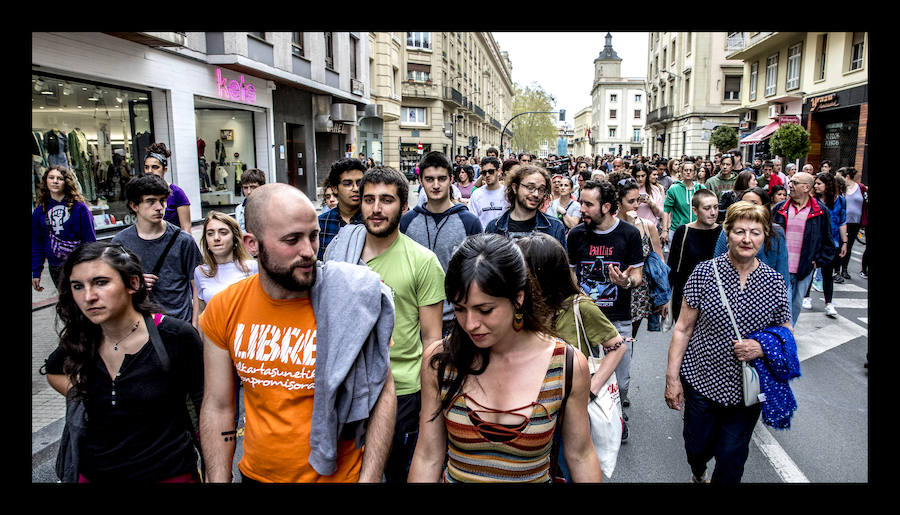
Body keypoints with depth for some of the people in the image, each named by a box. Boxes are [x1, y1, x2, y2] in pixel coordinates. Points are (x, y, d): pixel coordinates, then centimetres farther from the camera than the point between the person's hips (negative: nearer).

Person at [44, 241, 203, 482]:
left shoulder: (176, 337, -18)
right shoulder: (80, 340, -5)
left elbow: (208, 409, -10)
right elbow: (54, 371, 20)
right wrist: (78, 397, 1)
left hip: (168, 472, -4)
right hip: (93, 473, 5)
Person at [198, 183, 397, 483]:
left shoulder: (351, 300, -19)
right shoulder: (223, 310, -9)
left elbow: (382, 392, -13)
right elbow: (218, 406, 0)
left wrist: (369, 478, -17)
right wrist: (218, 480, -3)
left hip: (337, 474, -3)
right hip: (256, 473, 3)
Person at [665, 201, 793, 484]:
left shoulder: (774, 282, -3)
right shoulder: (704, 273, -9)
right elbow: (683, 328, -5)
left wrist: (762, 348, -15)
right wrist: (672, 377, -7)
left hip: (747, 388, 1)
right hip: (701, 380, -1)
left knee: (731, 459, 11)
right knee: (697, 447, 14)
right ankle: (698, 474, 48)